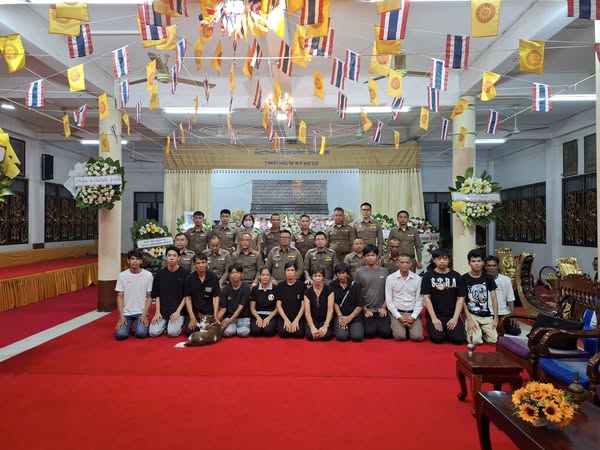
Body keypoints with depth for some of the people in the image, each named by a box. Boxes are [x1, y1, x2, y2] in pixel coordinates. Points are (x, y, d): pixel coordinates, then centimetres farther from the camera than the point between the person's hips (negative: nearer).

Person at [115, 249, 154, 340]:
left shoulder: (148, 275, -4)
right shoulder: (122, 275, -1)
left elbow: (149, 297, 0)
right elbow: (120, 297, 1)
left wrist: (144, 314, -11)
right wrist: (121, 316, -8)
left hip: (141, 312, -1)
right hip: (126, 312, 1)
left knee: (141, 333, -23)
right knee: (120, 334, -18)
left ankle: (143, 325, 10)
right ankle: (128, 326, 14)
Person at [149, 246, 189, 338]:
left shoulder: (185, 273, -2)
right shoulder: (160, 274, 6)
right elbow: (157, 295, 8)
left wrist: (178, 311, -10)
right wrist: (157, 312, -4)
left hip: (178, 310, -3)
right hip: (162, 311, 3)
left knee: (172, 332, -23)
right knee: (153, 332, -15)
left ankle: (179, 324, 8)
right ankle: (165, 324, 13)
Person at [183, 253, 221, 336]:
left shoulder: (213, 277, -4)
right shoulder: (189, 278, -2)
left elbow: (215, 298, -5)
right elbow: (188, 298, -2)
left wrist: (215, 317, -15)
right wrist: (192, 318, -11)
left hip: (209, 312, 0)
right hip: (194, 311, 1)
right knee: (189, 332, -18)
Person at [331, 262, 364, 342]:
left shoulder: (354, 285, 3)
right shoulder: (333, 285, 4)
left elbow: (360, 305, 0)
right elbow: (334, 303, -1)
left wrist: (350, 317, -11)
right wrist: (340, 316, -15)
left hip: (355, 316, 0)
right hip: (340, 315, 0)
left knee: (357, 336, -24)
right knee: (342, 336, -26)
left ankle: (352, 327, 10)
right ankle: (344, 326, 9)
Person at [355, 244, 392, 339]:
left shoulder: (384, 272, 5)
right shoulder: (359, 272, -2)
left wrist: (384, 307, -2)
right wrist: (365, 310, -5)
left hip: (381, 310, 2)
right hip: (366, 310, -1)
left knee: (386, 332, -15)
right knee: (369, 333, -18)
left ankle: (379, 325, 17)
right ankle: (368, 324, 15)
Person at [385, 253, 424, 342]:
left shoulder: (417, 278, 1)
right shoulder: (390, 278, -4)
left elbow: (419, 300, 1)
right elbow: (389, 301, -4)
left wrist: (413, 317, -11)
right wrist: (399, 317, -12)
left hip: (413, 313, 2)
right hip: (397, 312, -1)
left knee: (418, 337, -19)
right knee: (400, 336, -22)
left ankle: (409, 328, 14)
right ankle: (396, 326, 12)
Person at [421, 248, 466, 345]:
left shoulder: (456, 276, 4)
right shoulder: (428, 276, 0)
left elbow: (460, 298, 2)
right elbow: (426, 297, -5)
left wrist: (455, 318, -9)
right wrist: (434, 318, -12)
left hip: (452, 316, 2)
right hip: (434, 315, -1)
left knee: (458, 339, -16)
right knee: (437, 338, -21)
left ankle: (448, 331, 16)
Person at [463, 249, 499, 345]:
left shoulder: (488, 278, 5)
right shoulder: (464, 279, -6)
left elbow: (494, 299, 5)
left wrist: (495, 318, -3)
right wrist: (469, 319, -14)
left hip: (486, 315, 4)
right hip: (471, 314, -3)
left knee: (494, 340, -13)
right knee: (476, 341, -22)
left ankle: (482, 331, 17)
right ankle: (469, 330, 11)